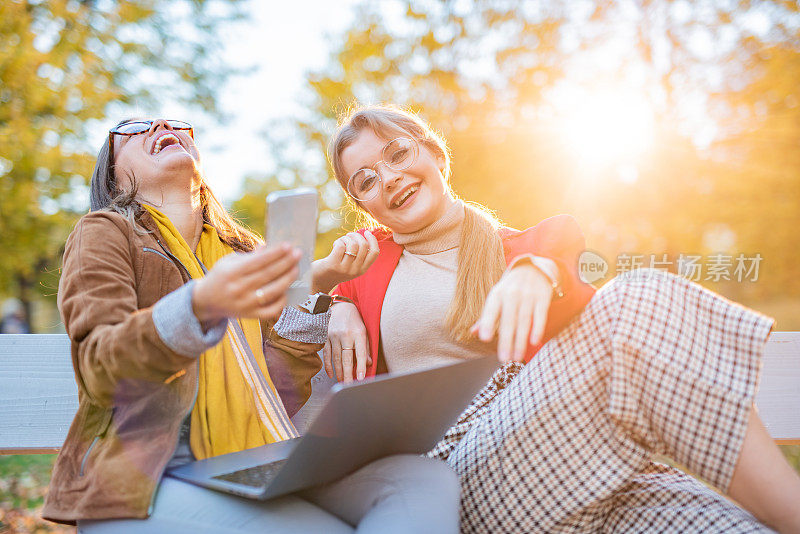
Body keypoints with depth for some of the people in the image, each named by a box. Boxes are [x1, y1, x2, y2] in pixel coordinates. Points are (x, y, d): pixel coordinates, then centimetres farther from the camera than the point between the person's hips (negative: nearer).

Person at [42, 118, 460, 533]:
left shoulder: (244, 251, 20)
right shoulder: (103, 232, 7)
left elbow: (277, 385, 11)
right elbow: (98, 368, -13)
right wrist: (200, 305, -31)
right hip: (152, 477, -5)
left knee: (428, 480, -20)